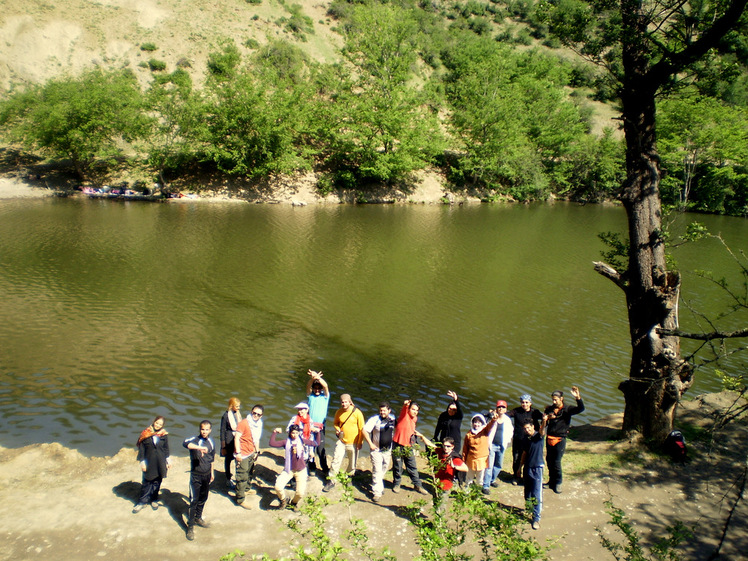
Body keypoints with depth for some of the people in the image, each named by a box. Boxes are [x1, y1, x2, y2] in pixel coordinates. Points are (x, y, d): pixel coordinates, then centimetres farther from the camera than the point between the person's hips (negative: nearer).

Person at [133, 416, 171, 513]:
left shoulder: (164, 435, -1)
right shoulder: (145, 433, -6)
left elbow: (166, 448, 7)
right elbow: (141, 448, -2)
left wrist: (168, 460, 5)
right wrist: (142, 461, -6)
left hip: (160, 463, 1)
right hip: (149, 462, -1)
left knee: (157, 482, 11)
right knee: (146, 483, 4)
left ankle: (154, 500, 27)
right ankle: (142, 502, 16)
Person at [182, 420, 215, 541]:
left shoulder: (211, 442, 4)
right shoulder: (195, 440, -15)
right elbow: (185, 443, -39)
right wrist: (200, 447, -52)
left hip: (207, 475, 6)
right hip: (196, 476, -6)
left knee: (203, 498, 17)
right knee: (194, 500, -5)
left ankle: (198, 518, 36)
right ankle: (190, 526, 4)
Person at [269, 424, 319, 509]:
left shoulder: (302, 441, 0)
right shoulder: (286, 442, -2)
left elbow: (315, 443, 6)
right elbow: (272, 443, -10)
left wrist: (316, 433, -3)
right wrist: (274, 432, -12)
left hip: (301, 471, 0)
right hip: (288, 470, 0)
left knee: (300, 493, -10)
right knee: (278, 487, -19)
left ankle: (294, 502, 28)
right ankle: (283, 501, 16)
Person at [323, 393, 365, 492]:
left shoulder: (357, 412, -12)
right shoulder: (339, 412, -1)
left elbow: (361, 428, -7)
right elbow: (335, 423, 17)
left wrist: (360, 442, -7)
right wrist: (337, 429, -5)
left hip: (353, 443, -2)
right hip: (341, 441, 2)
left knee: (352, 464, 11)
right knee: (336, 460, -4)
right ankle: (331, 481, 7)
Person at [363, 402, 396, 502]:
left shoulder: (393, 419, -2)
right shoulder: (375, 419, -16)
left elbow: (395, 430, 16)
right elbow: (365, 431, -15)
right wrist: (370, 444, -16)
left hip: (388, 450, 5)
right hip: (376, 450, -5)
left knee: (384, 469, 15)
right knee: (377, 471, -7)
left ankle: (378, 485, 35)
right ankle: (377, 492, -1)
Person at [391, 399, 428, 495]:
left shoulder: (413, 420, 12)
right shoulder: (404, 416, -9)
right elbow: (404, 409, -32)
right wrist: (405, 404, -51)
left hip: (408, 447, 6)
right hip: (398, 446, -6)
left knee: (413, 467, 9)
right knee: (397, 467, 6)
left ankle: (418, 485, 19)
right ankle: (396, 484, 24)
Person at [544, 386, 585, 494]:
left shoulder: (567, 409, -5)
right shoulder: (549, 409, 5)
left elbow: (581, 409, -21)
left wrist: (578, 397, -38)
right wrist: (547, 418, -16)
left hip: (560, 439, -4)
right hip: (549, 438, 4)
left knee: (556, 462, -6)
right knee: (549, 460, 10)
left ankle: (558, 483, 12)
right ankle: (552, 481, 27)